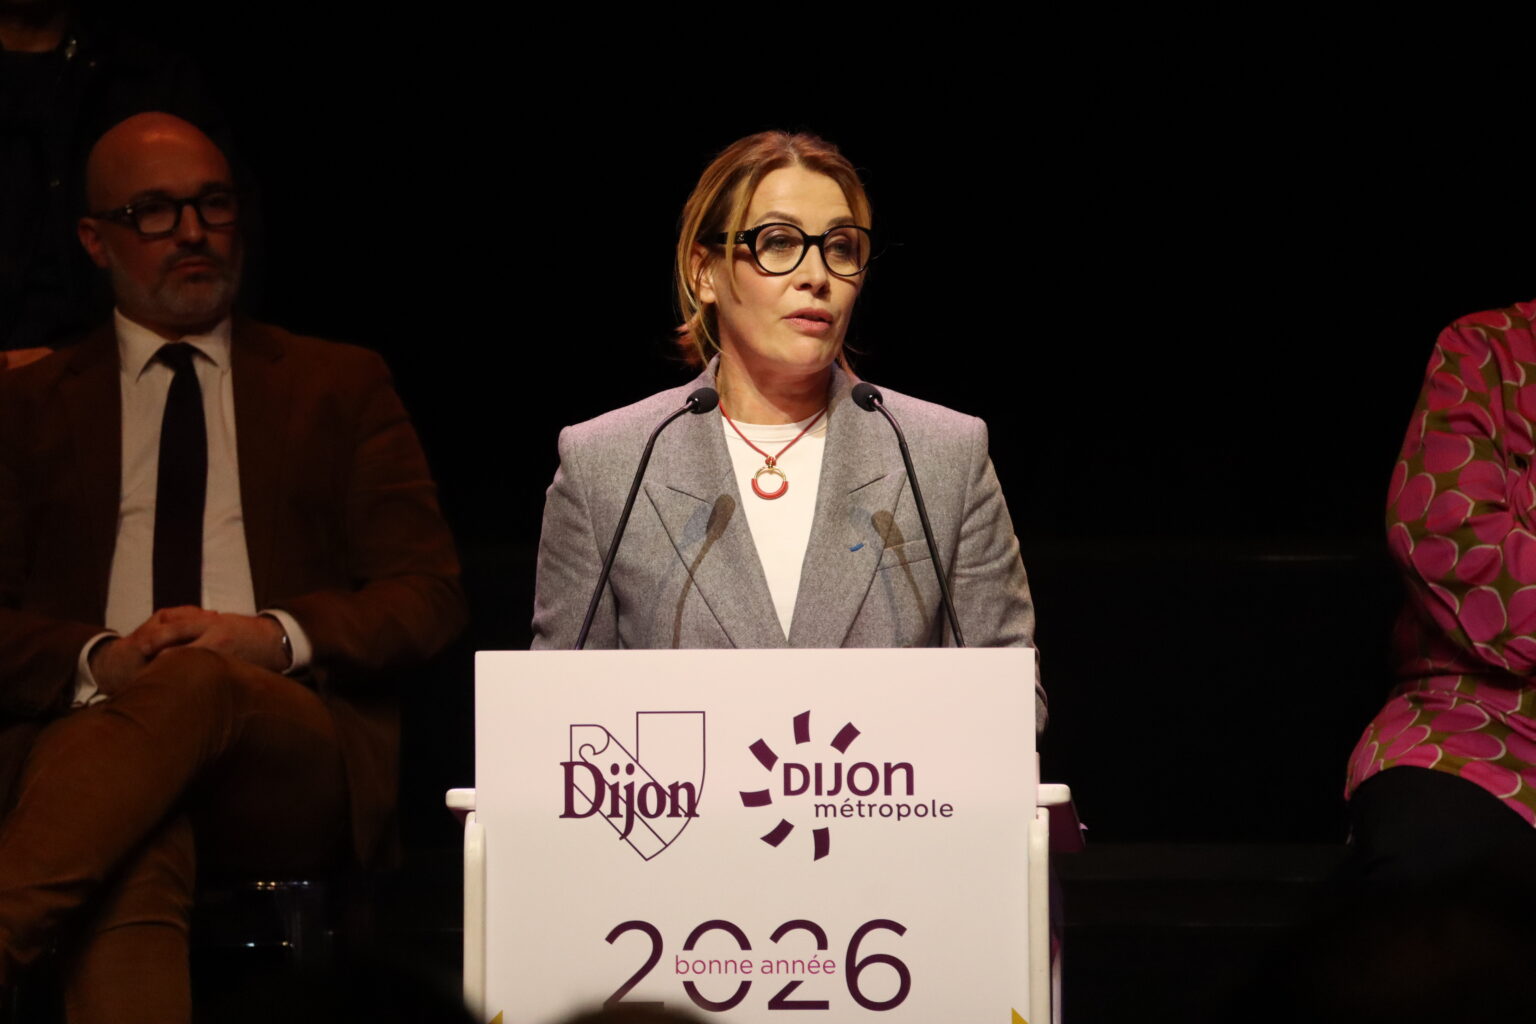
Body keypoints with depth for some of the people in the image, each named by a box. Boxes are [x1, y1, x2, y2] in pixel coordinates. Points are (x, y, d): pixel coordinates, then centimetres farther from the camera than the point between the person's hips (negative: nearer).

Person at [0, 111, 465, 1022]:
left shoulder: (341, 387, 22)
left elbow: (429, 598, 12)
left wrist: (275, 637, -9)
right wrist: (98, 662, -13)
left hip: (305, 755, 0)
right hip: (92, 733, 0)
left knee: (194, 684, -38)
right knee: (138, 855, -39)